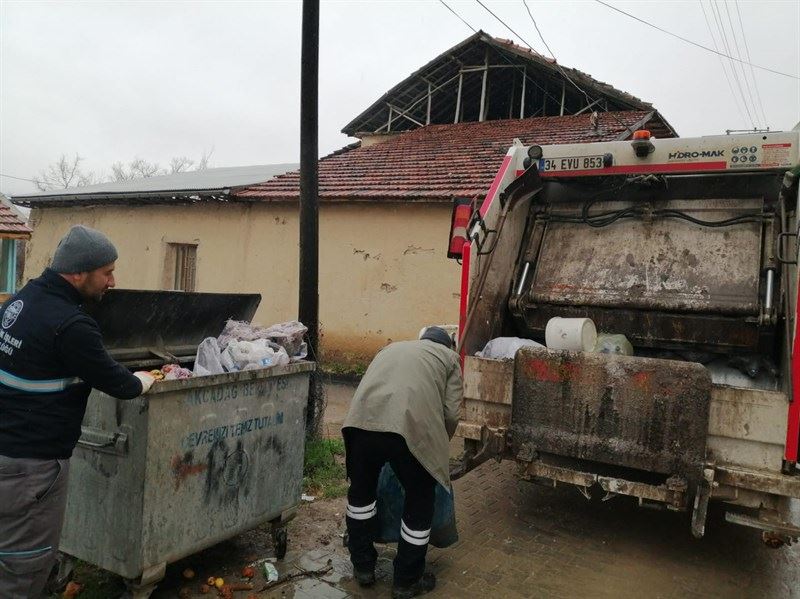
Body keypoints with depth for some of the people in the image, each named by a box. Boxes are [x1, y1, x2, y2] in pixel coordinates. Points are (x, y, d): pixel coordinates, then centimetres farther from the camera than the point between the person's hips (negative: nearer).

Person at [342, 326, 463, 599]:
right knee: (420, 501, 18)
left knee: (361, 490, 26)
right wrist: (438, 445, 30)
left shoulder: (392, 347, 35)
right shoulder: (449, 357, 23)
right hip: (411, 426, -3)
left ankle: (362, 566, 38)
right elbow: (451, 414, 13)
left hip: (362, 419, 4)